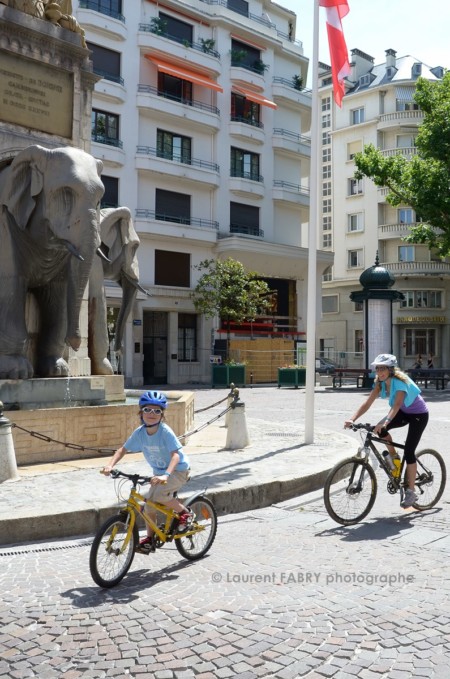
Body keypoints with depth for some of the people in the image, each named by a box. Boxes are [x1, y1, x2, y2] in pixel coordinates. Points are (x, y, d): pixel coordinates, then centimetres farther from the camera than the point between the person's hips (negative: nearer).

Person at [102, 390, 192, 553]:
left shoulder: (165, 431, -27)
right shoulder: (140, 432, -11)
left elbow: (175, 454, -35)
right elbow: (123, 449, -3)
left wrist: (166, 475, -50)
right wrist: (110, 465, -20)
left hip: (178, 470, -6)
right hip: (159, 472, 6)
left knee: (158, 494, -28)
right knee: (149, 505, 5)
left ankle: (185, 513, -3)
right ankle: (150, 540, 24)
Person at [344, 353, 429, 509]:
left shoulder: (400, 382, -30)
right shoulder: (380, 383, -10)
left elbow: (396, 405, -44)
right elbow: (367, 403, -17)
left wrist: (385, 422, -59)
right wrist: (352, 419, -30)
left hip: (419, 414, -7)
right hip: (404, 412, 7)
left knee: (409, 451, -13)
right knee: (380, 429, -19)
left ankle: (410, 492, -2)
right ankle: (394, 457, 6)